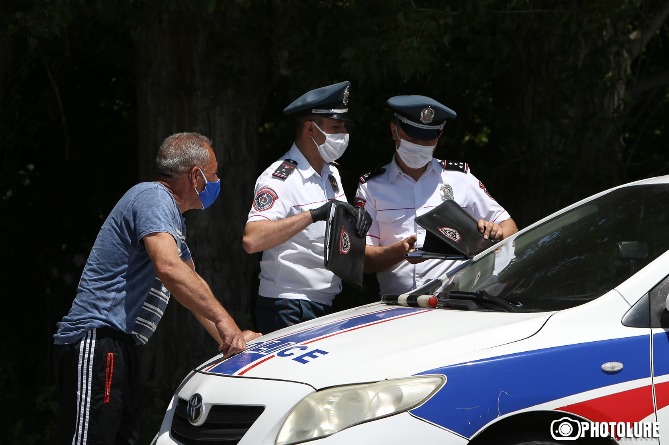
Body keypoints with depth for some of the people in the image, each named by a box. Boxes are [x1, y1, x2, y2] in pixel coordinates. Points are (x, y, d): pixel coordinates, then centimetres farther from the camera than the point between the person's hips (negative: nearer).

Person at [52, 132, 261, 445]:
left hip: (120, 347, 11)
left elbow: (192, 285, 31)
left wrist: (230, 339, 22)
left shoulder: (173, 218, 23)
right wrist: (223, 320, -25)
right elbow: (169, 268, -26)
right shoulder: (153, 197, -10)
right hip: (96, 340, -11)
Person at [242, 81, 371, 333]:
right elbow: (251, 240, -30)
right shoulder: (281, 179, -15)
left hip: (327, 307, 8)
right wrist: (313, 214, -33)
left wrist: (356, 217, -1)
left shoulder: (331, 173, 14)